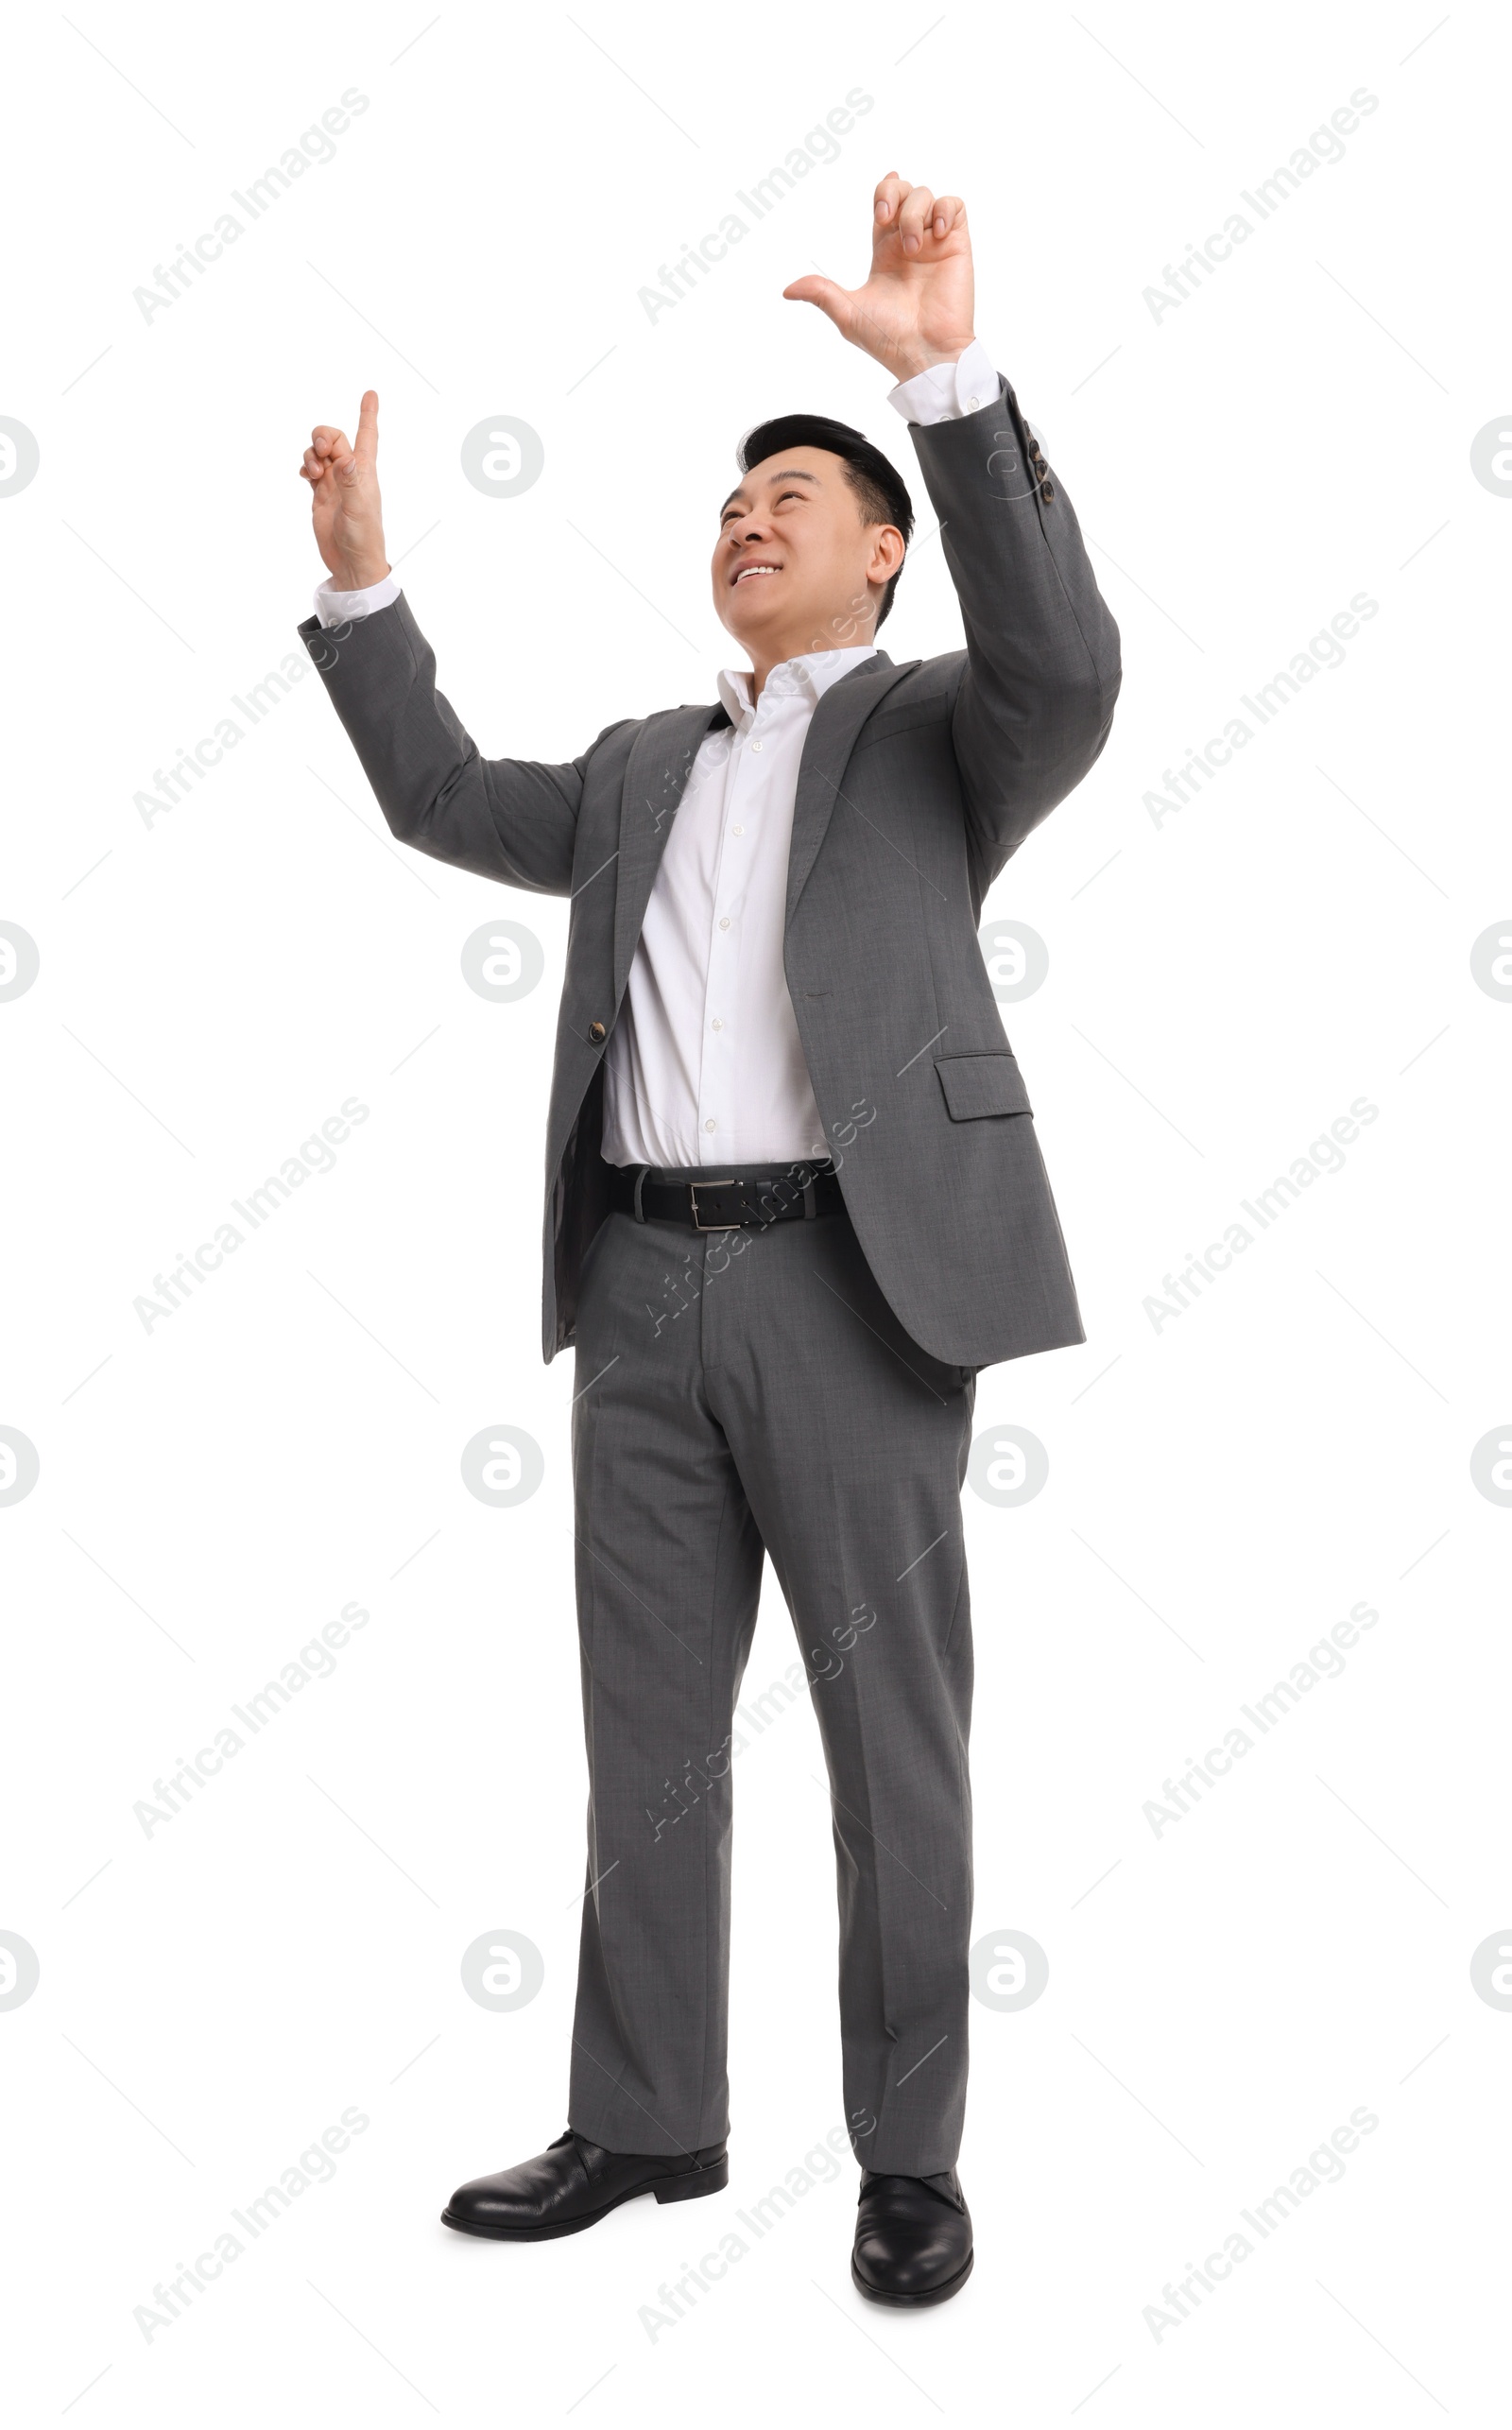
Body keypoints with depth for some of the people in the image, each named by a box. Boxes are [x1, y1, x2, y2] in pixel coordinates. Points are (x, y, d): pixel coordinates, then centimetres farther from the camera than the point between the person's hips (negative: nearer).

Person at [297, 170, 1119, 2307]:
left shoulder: (937, 735, 5)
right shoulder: (646, 766, 23)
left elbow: (1066, 665, -15)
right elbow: (449, 801, 24)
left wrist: (950, 375, -22)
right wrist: (362, 576, 16)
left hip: (853, 1276, -5)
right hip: (645, 1283, 6)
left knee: (894, 1736, 3)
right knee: (645, 1728, 10)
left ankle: (909, 2155, 15)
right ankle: (644, 2124, 23)